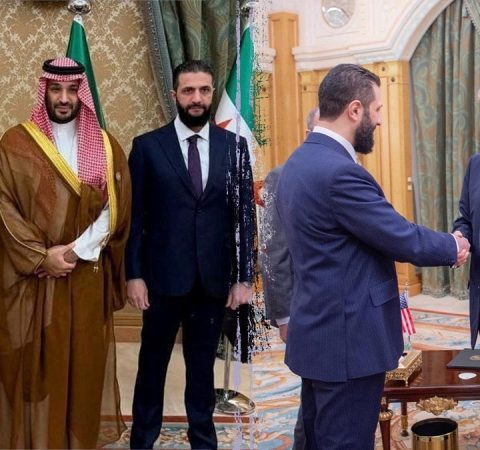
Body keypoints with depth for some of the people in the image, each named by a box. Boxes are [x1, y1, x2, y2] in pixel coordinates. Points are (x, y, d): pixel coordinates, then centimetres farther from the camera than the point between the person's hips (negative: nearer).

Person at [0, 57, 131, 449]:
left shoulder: (106, 146, 7)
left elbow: (116, 208, 0)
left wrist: (78, 250, -12)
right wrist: (43, 256, -14)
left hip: (88, 276, 2)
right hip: (33, 278, -1)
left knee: (85, 361, 7)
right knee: (36, 364, 3)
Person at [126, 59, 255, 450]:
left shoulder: (234, 146, 3)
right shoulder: (147, 146, -2)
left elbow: (244, 215, 2)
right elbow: (136, 216, -2)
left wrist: (243, 277, -1)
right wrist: (134, 275, -6)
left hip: (213, 277, 1)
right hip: (163, 275, -1)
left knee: (203, 363, 14)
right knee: (153, 361, 13)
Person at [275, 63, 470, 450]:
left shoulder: (300, 161, 9)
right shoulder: (339, 171, -23)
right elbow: (403, 238, -17)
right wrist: (452, 247, 2)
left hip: (319, 331, 10)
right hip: (347, 339, -10)